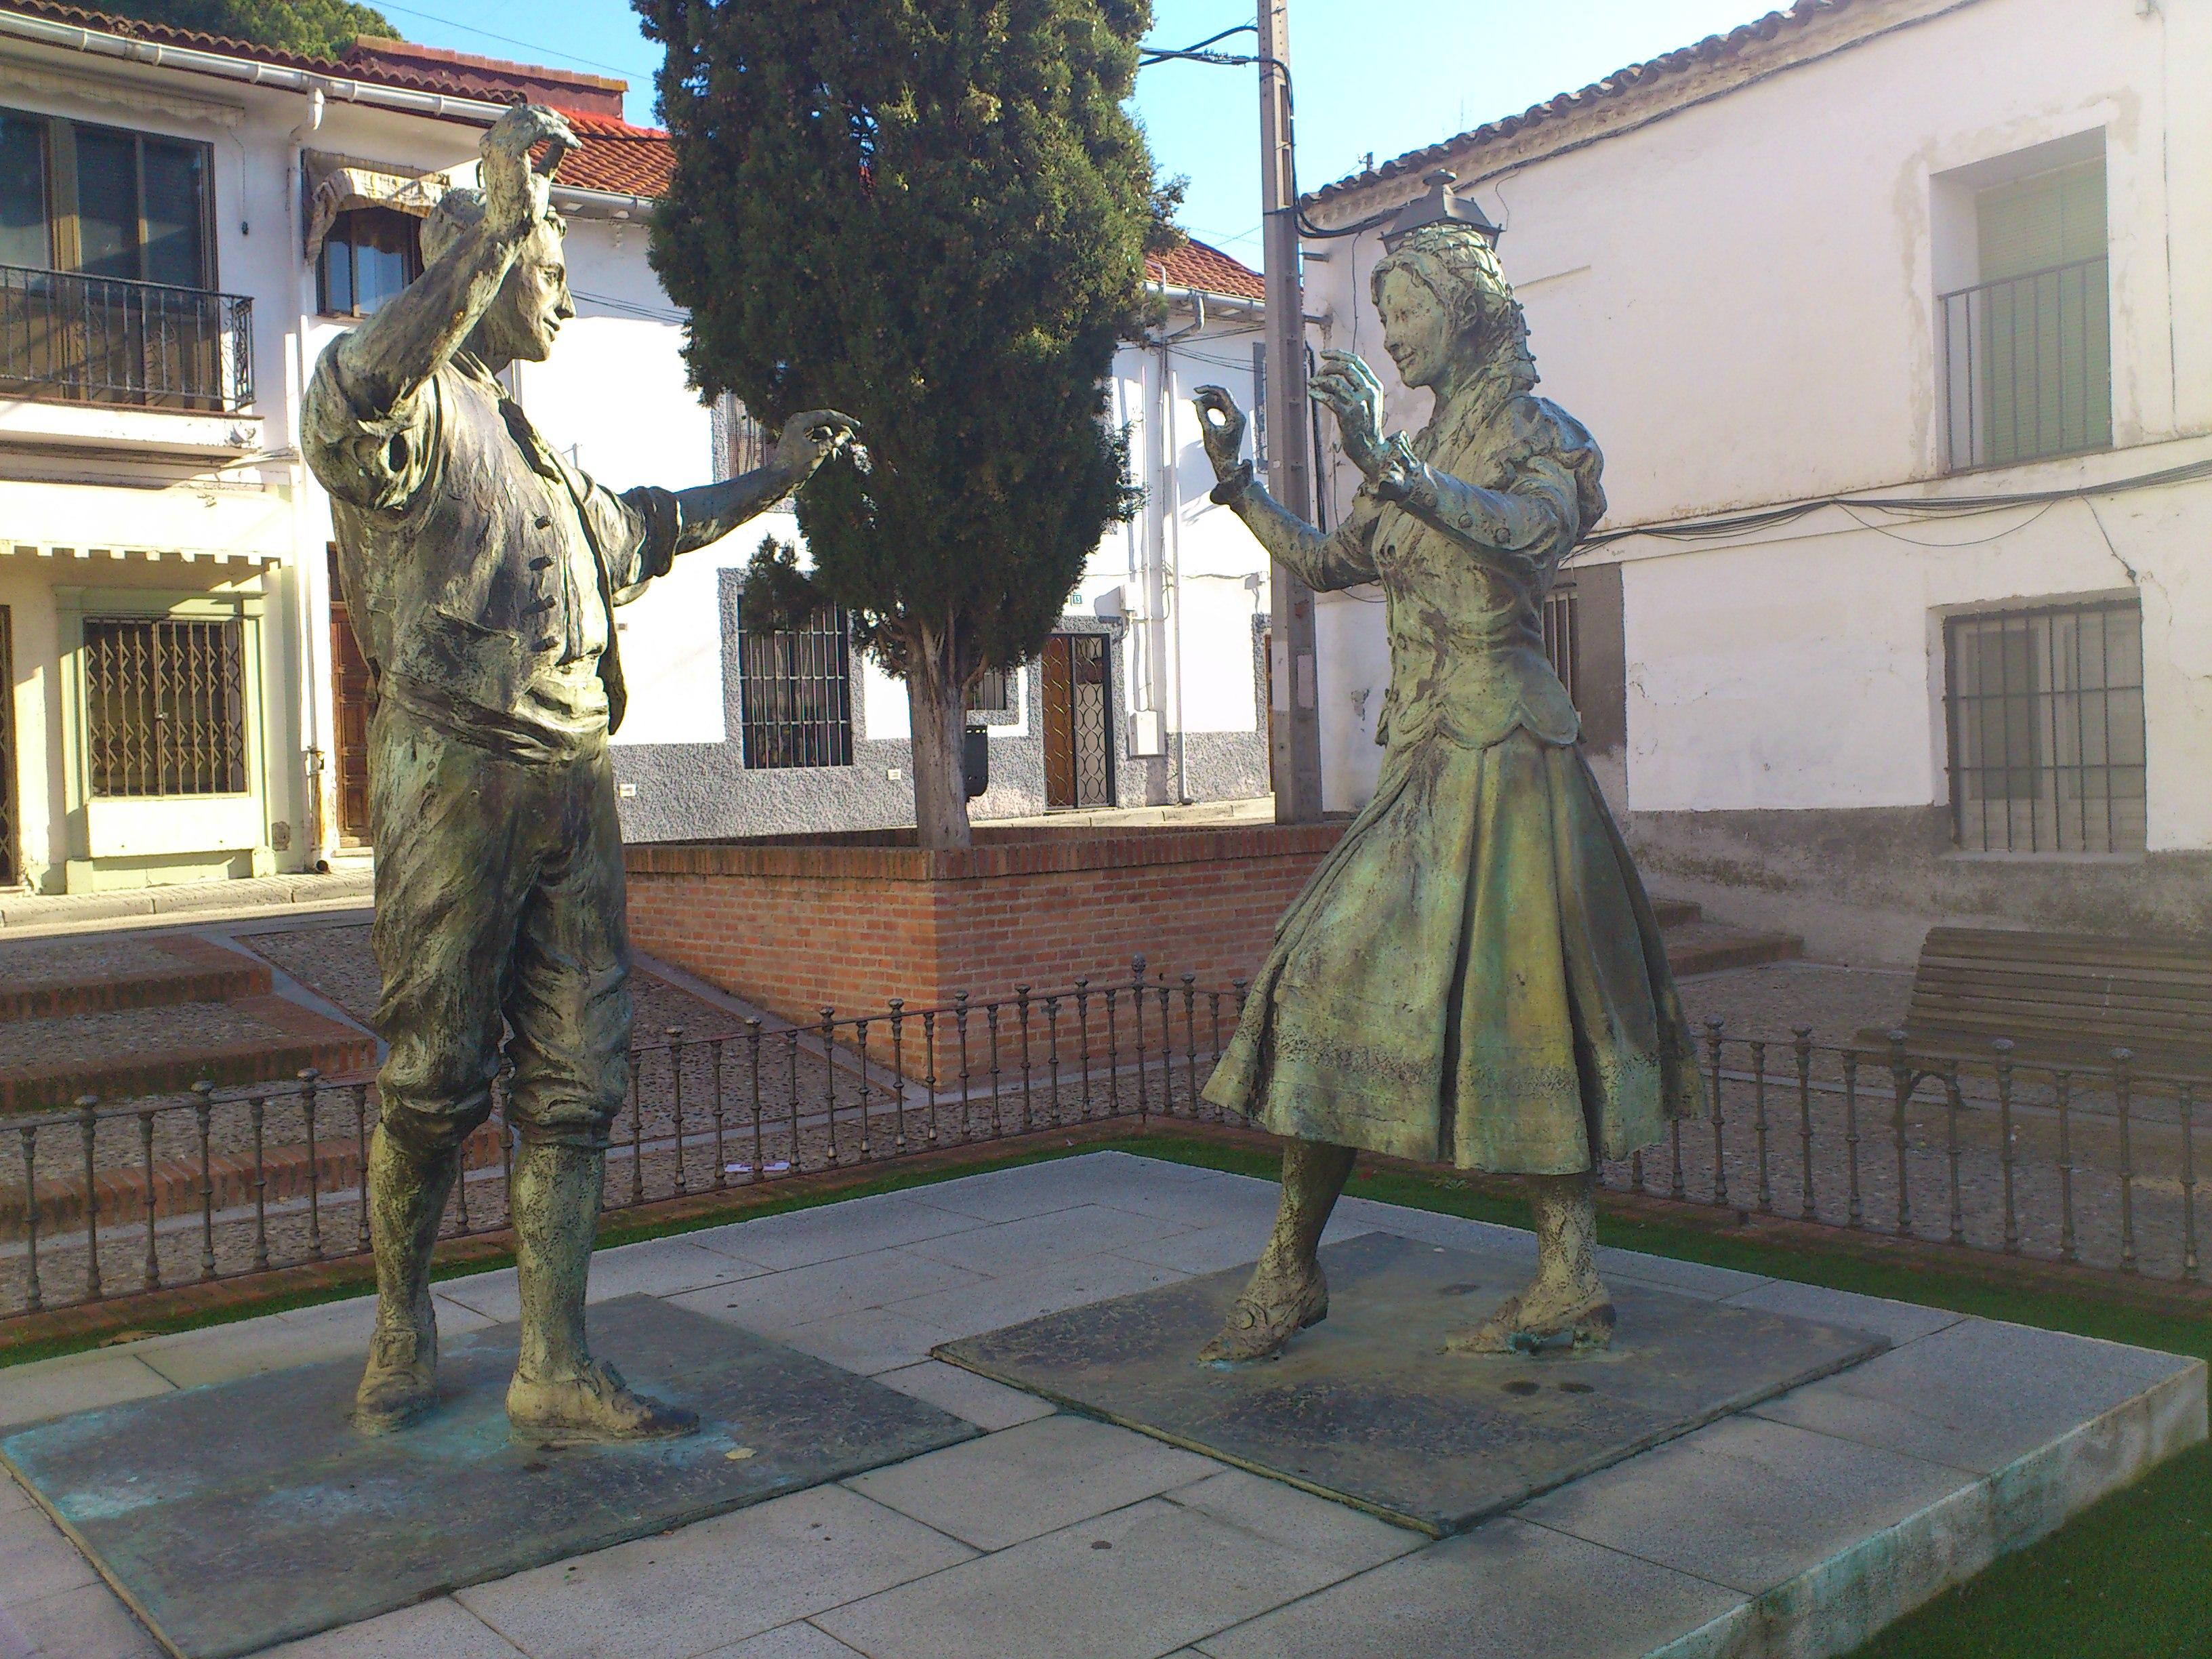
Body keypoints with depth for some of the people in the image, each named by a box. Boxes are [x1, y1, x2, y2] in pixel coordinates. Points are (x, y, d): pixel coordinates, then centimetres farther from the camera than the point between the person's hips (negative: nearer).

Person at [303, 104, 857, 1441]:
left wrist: (774, 480, 42)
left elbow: (639, 531, 43)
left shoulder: (533, 447, 26)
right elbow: (354, 400, -28)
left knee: (576, 1080, 2)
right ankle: (402, 1328, 22)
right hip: (456, 777, -8)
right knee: (438, 1078, 0)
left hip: (575, 785, 8)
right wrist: (501, 225, -32)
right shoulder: (417, 412, -2)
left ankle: (555, 1373, 7)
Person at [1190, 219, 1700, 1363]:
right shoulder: (1423, 455, 20)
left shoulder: (1538, 433, -1)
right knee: (1335, 978, 1)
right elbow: (1323, 563, 28)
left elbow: (1530, 529, -24)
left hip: (1500, 746, -7)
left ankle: (1570, 1279, 3)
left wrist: (1386, 465, -36)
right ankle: (1292, 1270, 5)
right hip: (1421, 753, 7)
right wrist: (1235, 480, 20)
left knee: (1513, 993, -7)